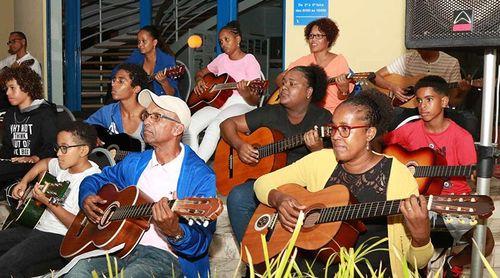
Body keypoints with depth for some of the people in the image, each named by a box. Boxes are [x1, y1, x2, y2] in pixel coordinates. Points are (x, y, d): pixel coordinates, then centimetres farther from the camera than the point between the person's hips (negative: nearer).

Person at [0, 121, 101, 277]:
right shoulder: (64, 166, 9)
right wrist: (24, 182, 19)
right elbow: (45, 163, 34)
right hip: (39, 228, 9)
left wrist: (48, 203, -24)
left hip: (60, 238, -9)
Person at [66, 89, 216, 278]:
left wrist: (175, 232, -36)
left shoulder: (201, 176, -8)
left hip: (165, 255, -5)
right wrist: (86, 198, 5)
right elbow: (96, 180, 29)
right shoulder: (134, 162, 13)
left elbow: (201, 243, -14)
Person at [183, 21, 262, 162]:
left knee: (214, 126, -36)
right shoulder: (221, 58, 15)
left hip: (240, 104, -6)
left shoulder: (250, 61, -1)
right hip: (217, 102, 6)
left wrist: (245, 93, -30)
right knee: (189, 127, -22)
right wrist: (199, 81, 7)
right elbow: (201, 73, 32)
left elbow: (255, 101, -7)